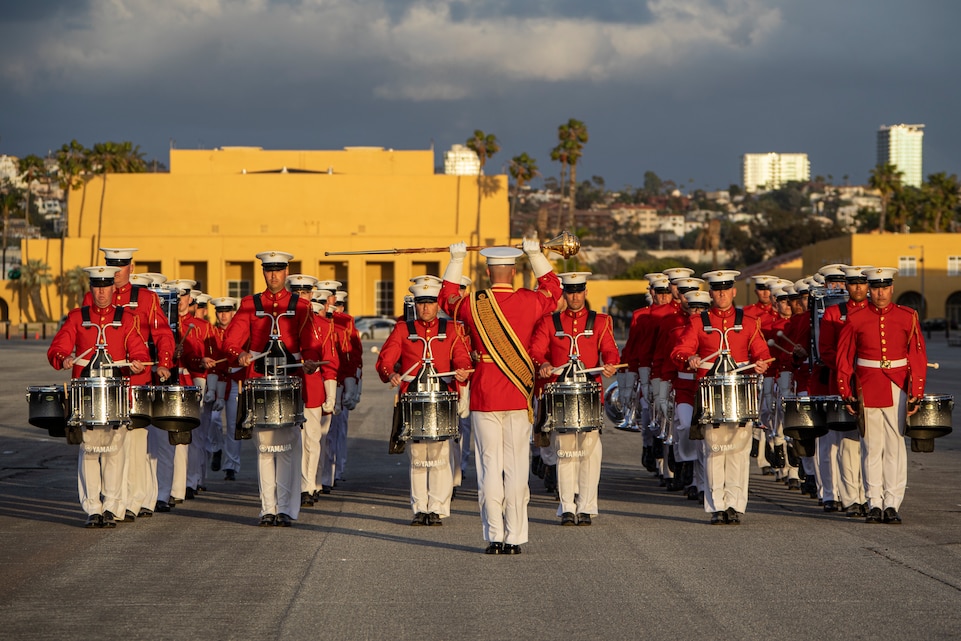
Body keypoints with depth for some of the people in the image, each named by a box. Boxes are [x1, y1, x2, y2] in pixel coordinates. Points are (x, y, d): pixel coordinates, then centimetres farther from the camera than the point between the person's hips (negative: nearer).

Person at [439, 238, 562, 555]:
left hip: (483, 396, 0)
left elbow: (447, 298, 19)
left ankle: (494, 537, 3)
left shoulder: (473, 304, -4)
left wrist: (456, 261, 28)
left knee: (489, 466, 3)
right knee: (516, 468, 3)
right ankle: (514, 538, 3)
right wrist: (535, 254, 28)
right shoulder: (529, 302, -3)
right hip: (518, 397, 0)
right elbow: (552, 287, 20)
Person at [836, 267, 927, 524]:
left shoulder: (908, 317, 3)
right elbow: (844, 359, 6)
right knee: (872, 447, 2)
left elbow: (918, 357, 2)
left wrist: (916, 394, -4)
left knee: (896, 446, -1)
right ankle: (875, 504, 6)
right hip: (868, 392, 0)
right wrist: (847, 394, 1)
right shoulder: (856, 320, 3)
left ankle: (892, 504, 3)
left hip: (898, 390, 0)